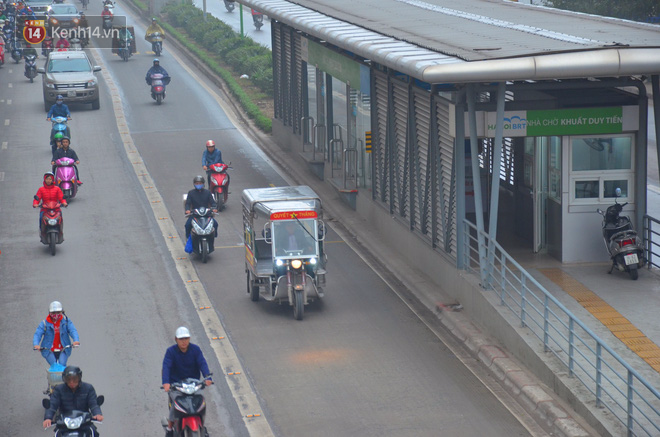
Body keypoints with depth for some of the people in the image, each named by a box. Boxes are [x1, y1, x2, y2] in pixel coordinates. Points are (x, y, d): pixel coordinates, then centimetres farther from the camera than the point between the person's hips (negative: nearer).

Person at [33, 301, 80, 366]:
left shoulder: (66, 321, 2)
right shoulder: (45, 323, -2)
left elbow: (73, 330, -10)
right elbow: (37, 334, -10)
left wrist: (76, 340, -31)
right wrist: (36, 344, -31)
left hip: (63, 350, 1)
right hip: (49, 351, -1)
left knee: (62, 365, -20)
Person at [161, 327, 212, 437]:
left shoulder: (195, 349, 0)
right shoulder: (171, 351, -6)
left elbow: (202, 363, -11)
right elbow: (166, 366, -19)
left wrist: (207, 377, -30)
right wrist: (166, 382, -36)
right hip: (175, 384, -2)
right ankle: (169, 428, -10)